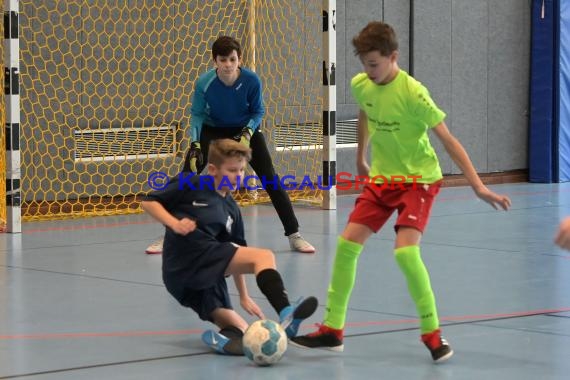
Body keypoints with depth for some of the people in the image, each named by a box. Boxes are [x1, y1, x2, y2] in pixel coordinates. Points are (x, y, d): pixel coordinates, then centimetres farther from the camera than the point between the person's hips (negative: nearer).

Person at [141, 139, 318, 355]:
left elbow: (235, 258, 26)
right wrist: (174, 223, -15)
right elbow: (149, 202, 0)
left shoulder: (231, 209, 21)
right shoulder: (190, 185, 2)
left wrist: (243, 296, 23)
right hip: (188, 258, -8)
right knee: (264, 257, -21)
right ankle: (285, 315, -40)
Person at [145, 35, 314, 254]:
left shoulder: (251, 81, -26)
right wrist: (195, 144, -23)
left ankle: (294, 235, 1)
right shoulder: (204, 83, -26)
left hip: (245, 129, 0)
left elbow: (257, 111, -10)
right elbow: (197, 114, -12)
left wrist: (248, 133, -27)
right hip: (212, 130, 0)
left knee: (271, 179, -9)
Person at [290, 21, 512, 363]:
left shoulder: (412, 92, -24)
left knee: (405, 250, -24)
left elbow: (448, 140, -21)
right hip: (381, 179, 6)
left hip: (419, 179, -6)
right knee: (347, 244, -2)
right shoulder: (360, 85, -5)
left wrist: (478, 186, -26)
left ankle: (433, 334, -10)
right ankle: (332, 330, 10)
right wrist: (361, 159, 30)